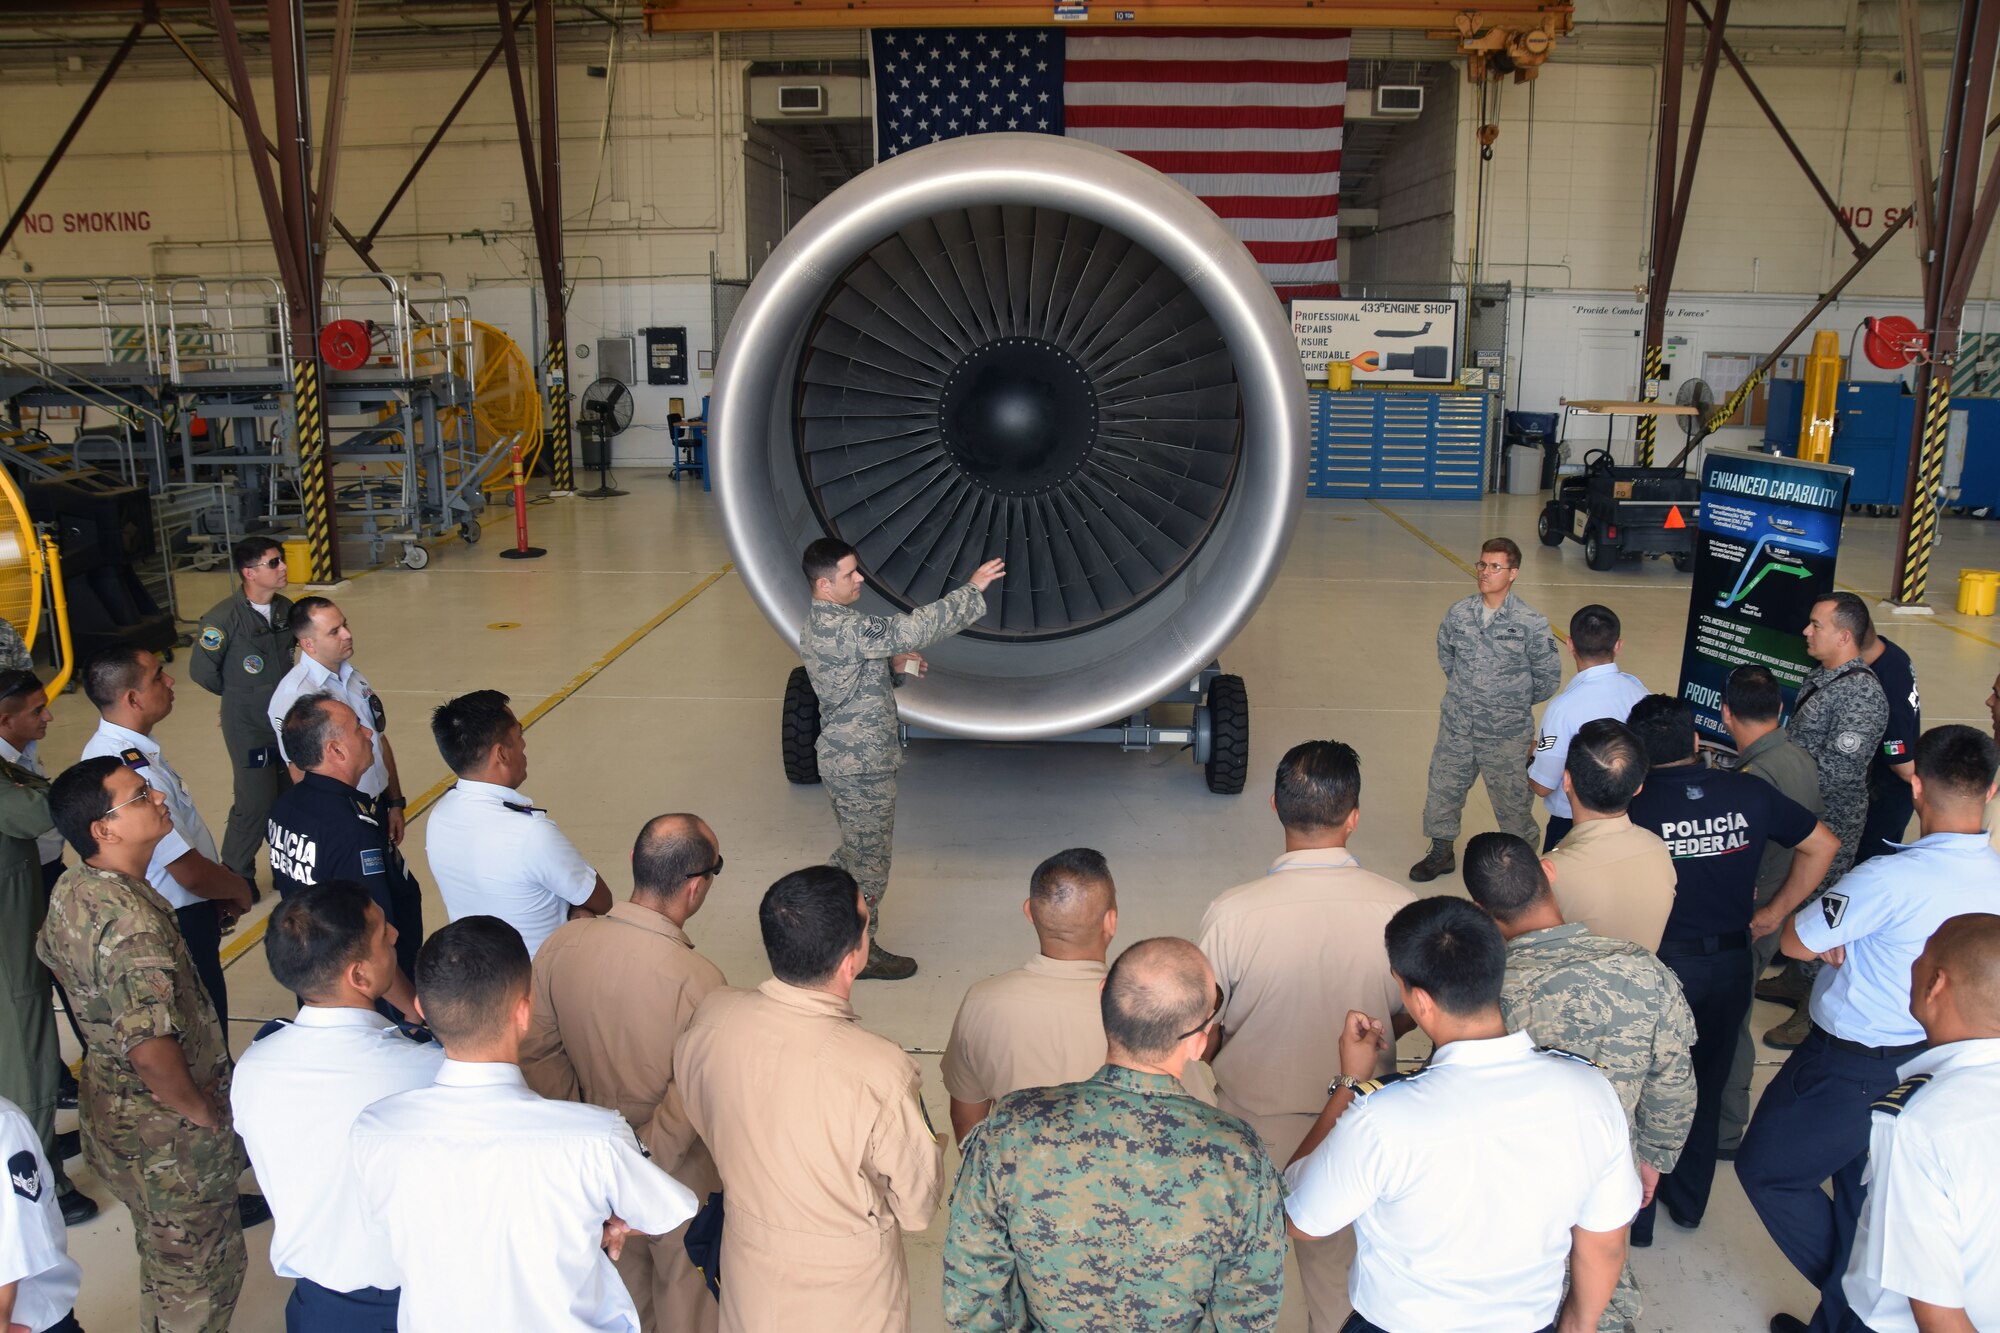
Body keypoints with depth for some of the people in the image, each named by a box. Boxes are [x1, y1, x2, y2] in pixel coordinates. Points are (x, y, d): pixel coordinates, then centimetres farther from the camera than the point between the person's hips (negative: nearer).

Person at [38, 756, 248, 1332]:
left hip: (109, 1107, 9)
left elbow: (51, 956, 18)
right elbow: (151, 1048, -38)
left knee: (161, 1254, 29)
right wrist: (203, 1113, -21)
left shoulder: (70, 889, -3)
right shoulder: (134, 921, -34)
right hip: (168, 1134, -9)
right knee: (201, 1273, 11)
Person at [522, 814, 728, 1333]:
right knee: (684, 1277, 22)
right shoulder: (697, 980, -33)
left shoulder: (564, 944, -17)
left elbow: (536, 1051, -6)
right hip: (677, 1173, -5)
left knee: (621, 1262, 30)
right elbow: (690, 1103, -29)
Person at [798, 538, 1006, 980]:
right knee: (869, 860, 4)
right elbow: (913, 628, -31)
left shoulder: (817, 624, 8)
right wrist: (973, 589, -26)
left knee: (854, 852, 23)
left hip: (841, 757, 10)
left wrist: (893, 665, 3)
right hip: (863, 766, -10)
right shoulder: (843, 628, -26)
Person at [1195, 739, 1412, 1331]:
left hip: (1253, 1124, -1)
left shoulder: (1232, 912, -25)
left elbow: (1202, 1041, -12)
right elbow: (1411, 1015, -2)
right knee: (1338, 1264, 27)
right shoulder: (1399, 909, -20)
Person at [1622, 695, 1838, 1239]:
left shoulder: (1633, 805, -18)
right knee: (1707, 1082, 21)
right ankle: (1688, 1200, 38)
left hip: (1659, 965, -4)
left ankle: (1634, 1213, 25)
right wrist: (1775, 914, 9)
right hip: (1731, 963, 4)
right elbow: (1823, 844, 6)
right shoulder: (1749, 793, -5)